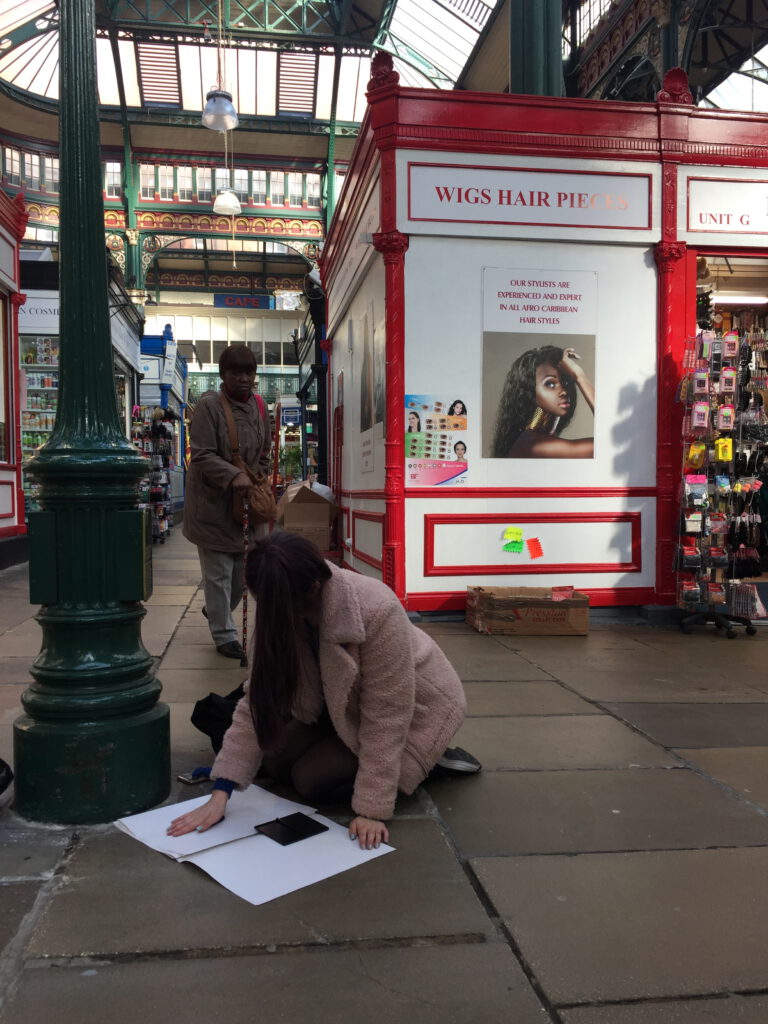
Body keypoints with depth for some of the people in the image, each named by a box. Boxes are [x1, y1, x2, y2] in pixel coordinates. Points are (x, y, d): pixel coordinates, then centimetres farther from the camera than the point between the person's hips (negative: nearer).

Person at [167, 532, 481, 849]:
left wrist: (371, 810, -30)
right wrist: (219, 795, -23)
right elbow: (257, 701, -18)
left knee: (312, 779, -14)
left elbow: (384, 719, -32)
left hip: (414, 708, -6)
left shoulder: (378, 611, -39)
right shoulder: (278, 611, -20)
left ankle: (428, 757, 1)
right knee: (276, 762, -2)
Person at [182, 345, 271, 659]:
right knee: (218, 572, 0)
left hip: (248, 503, 7)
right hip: (213, 505, -6)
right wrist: (234, 476, -30)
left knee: (245, 568, 14)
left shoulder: (259, 407, 10)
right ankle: (224, 635, 14)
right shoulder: (209, 406, -11)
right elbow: (202, 455, -17)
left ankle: (216, 610, 41)